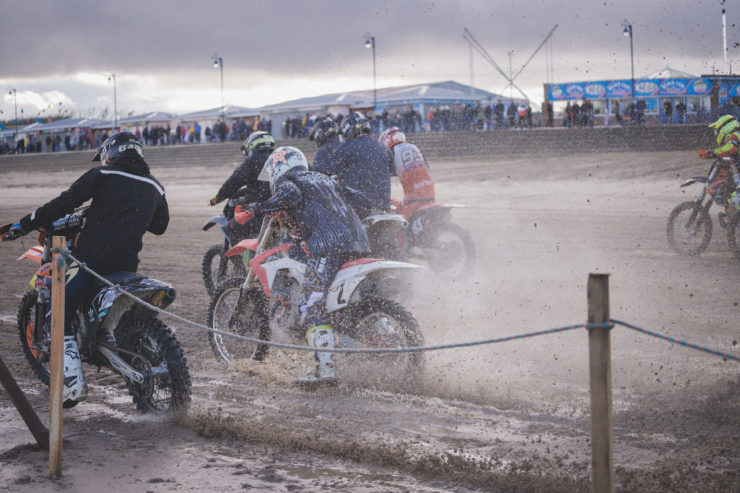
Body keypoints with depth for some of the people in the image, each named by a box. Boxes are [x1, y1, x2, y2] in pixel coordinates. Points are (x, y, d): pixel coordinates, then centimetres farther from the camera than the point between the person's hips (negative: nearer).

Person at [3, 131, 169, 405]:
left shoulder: (102, 175, 4)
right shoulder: (154, 187, 17)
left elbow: (64, 203, -3)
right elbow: (160, 226, 29)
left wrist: (24, 224, 2)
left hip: (92, 256, -5)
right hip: (127, 263, 5)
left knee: (58, 316, 0)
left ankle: (74, 381, -14)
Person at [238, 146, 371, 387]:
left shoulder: (287, 182, 8)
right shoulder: (322, 178, 30)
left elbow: (291, 196, -15)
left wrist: (258, 208, -8)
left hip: (329, 246, -8)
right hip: (358, 244, 8)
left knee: (313, 306, -10)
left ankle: (325, 369, -21)